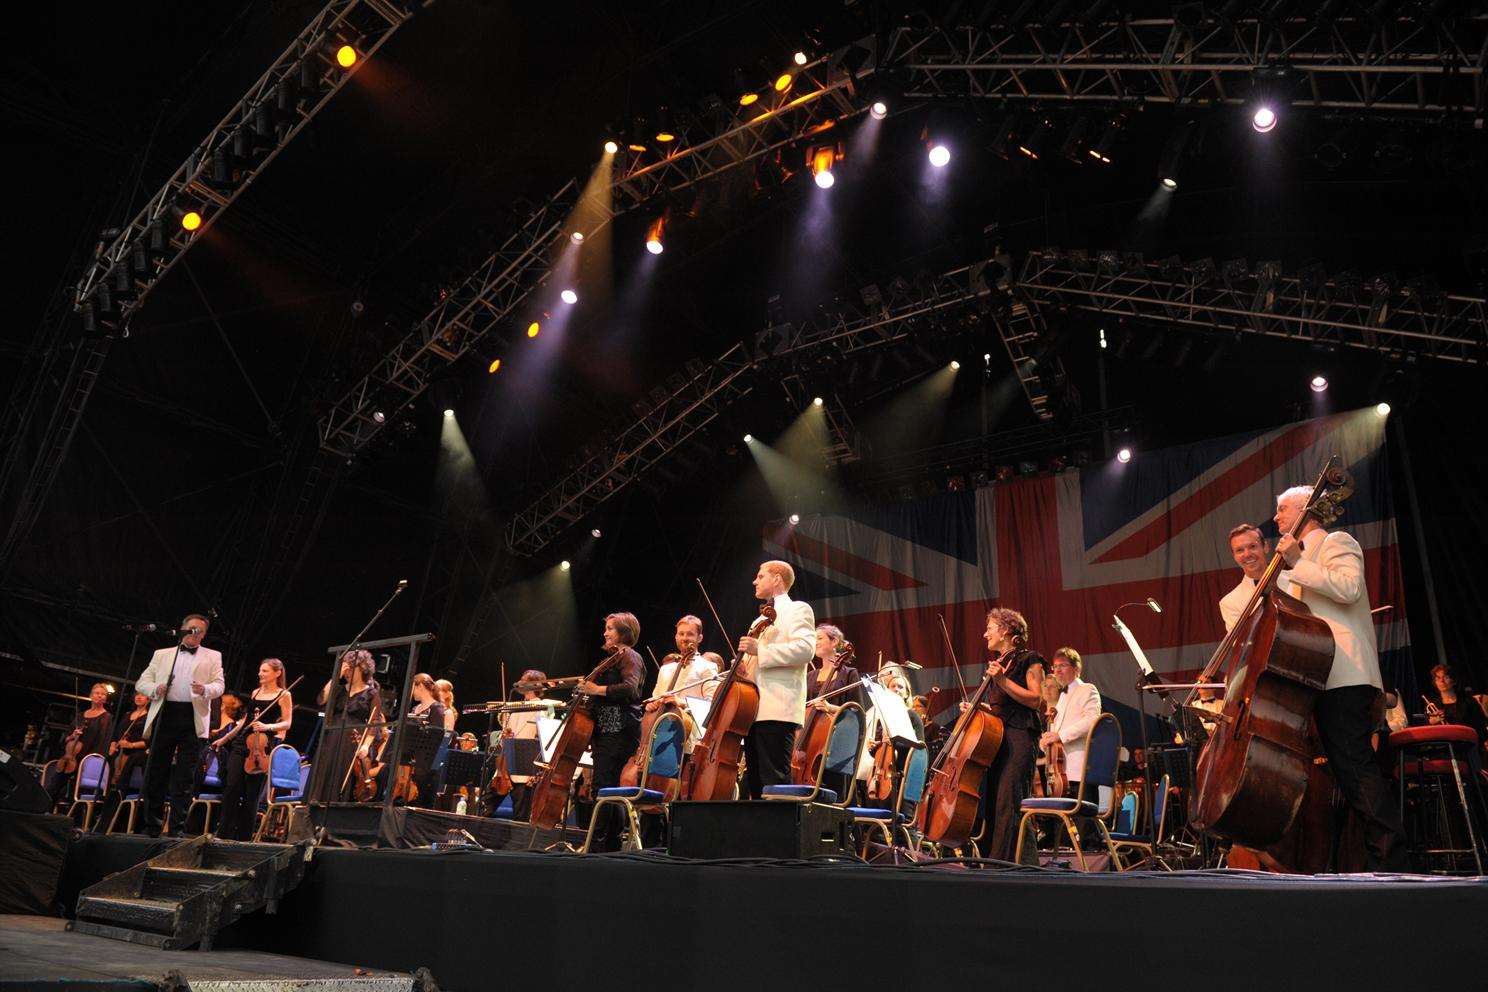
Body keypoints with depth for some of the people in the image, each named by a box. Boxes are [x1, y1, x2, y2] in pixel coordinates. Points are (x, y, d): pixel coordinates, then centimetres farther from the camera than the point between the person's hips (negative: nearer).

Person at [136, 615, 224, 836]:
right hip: (164, 716, 2)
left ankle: (178, 827, 2)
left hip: (193, 719, -2)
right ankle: (152, 826, 15)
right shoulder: (162, 654, 18)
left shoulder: (212, 657, 14)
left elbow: (219, 685, 3)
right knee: (155, 771, 4)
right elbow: (142, 682, 14)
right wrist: (155, 689, -8)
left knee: (185, 776, -2)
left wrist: (205, 689, -20)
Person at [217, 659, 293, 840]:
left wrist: (267, 727, -21)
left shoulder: (283, 695, -1)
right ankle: (224, 832, 3)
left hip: (262, 746, -5)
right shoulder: (255, 692, 15)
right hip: (241, 743, 5)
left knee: (252, 792, -1)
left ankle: (244, 835, 8)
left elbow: (286, 723, -5)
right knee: (231, 787, -4)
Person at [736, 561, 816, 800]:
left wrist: (759, 650, -19)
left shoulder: (797, 609, 2)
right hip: (753, 710, 9)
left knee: (774, 780, -13)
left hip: (777, 709, -9)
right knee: (754, 782, 10)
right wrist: (741, 666, 11)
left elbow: (806, 648, -15)